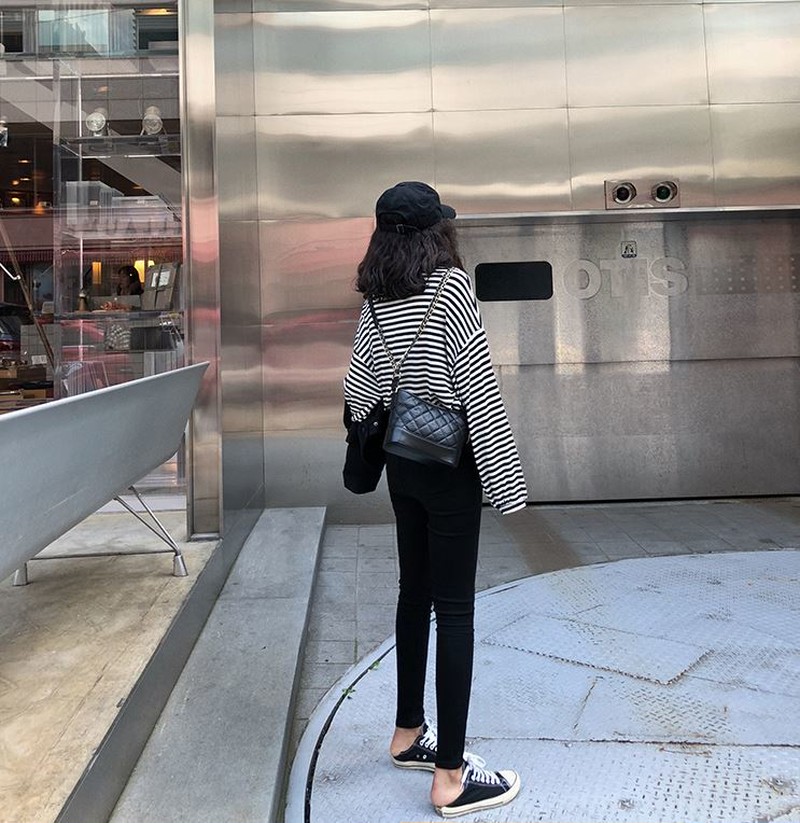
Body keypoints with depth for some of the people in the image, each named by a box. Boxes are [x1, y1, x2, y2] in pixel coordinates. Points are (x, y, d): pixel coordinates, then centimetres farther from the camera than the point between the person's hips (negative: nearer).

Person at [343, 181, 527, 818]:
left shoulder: (376, 300, 6)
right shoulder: (451, 286, -12)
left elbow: (358, 393, 6)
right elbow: (478, 388, -16)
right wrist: (505, 477, -14)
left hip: (402, 462, 7)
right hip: (449, 464, -7)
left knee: (415, 593, 17)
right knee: (454, 609, 0)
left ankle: (409, 734, 33)